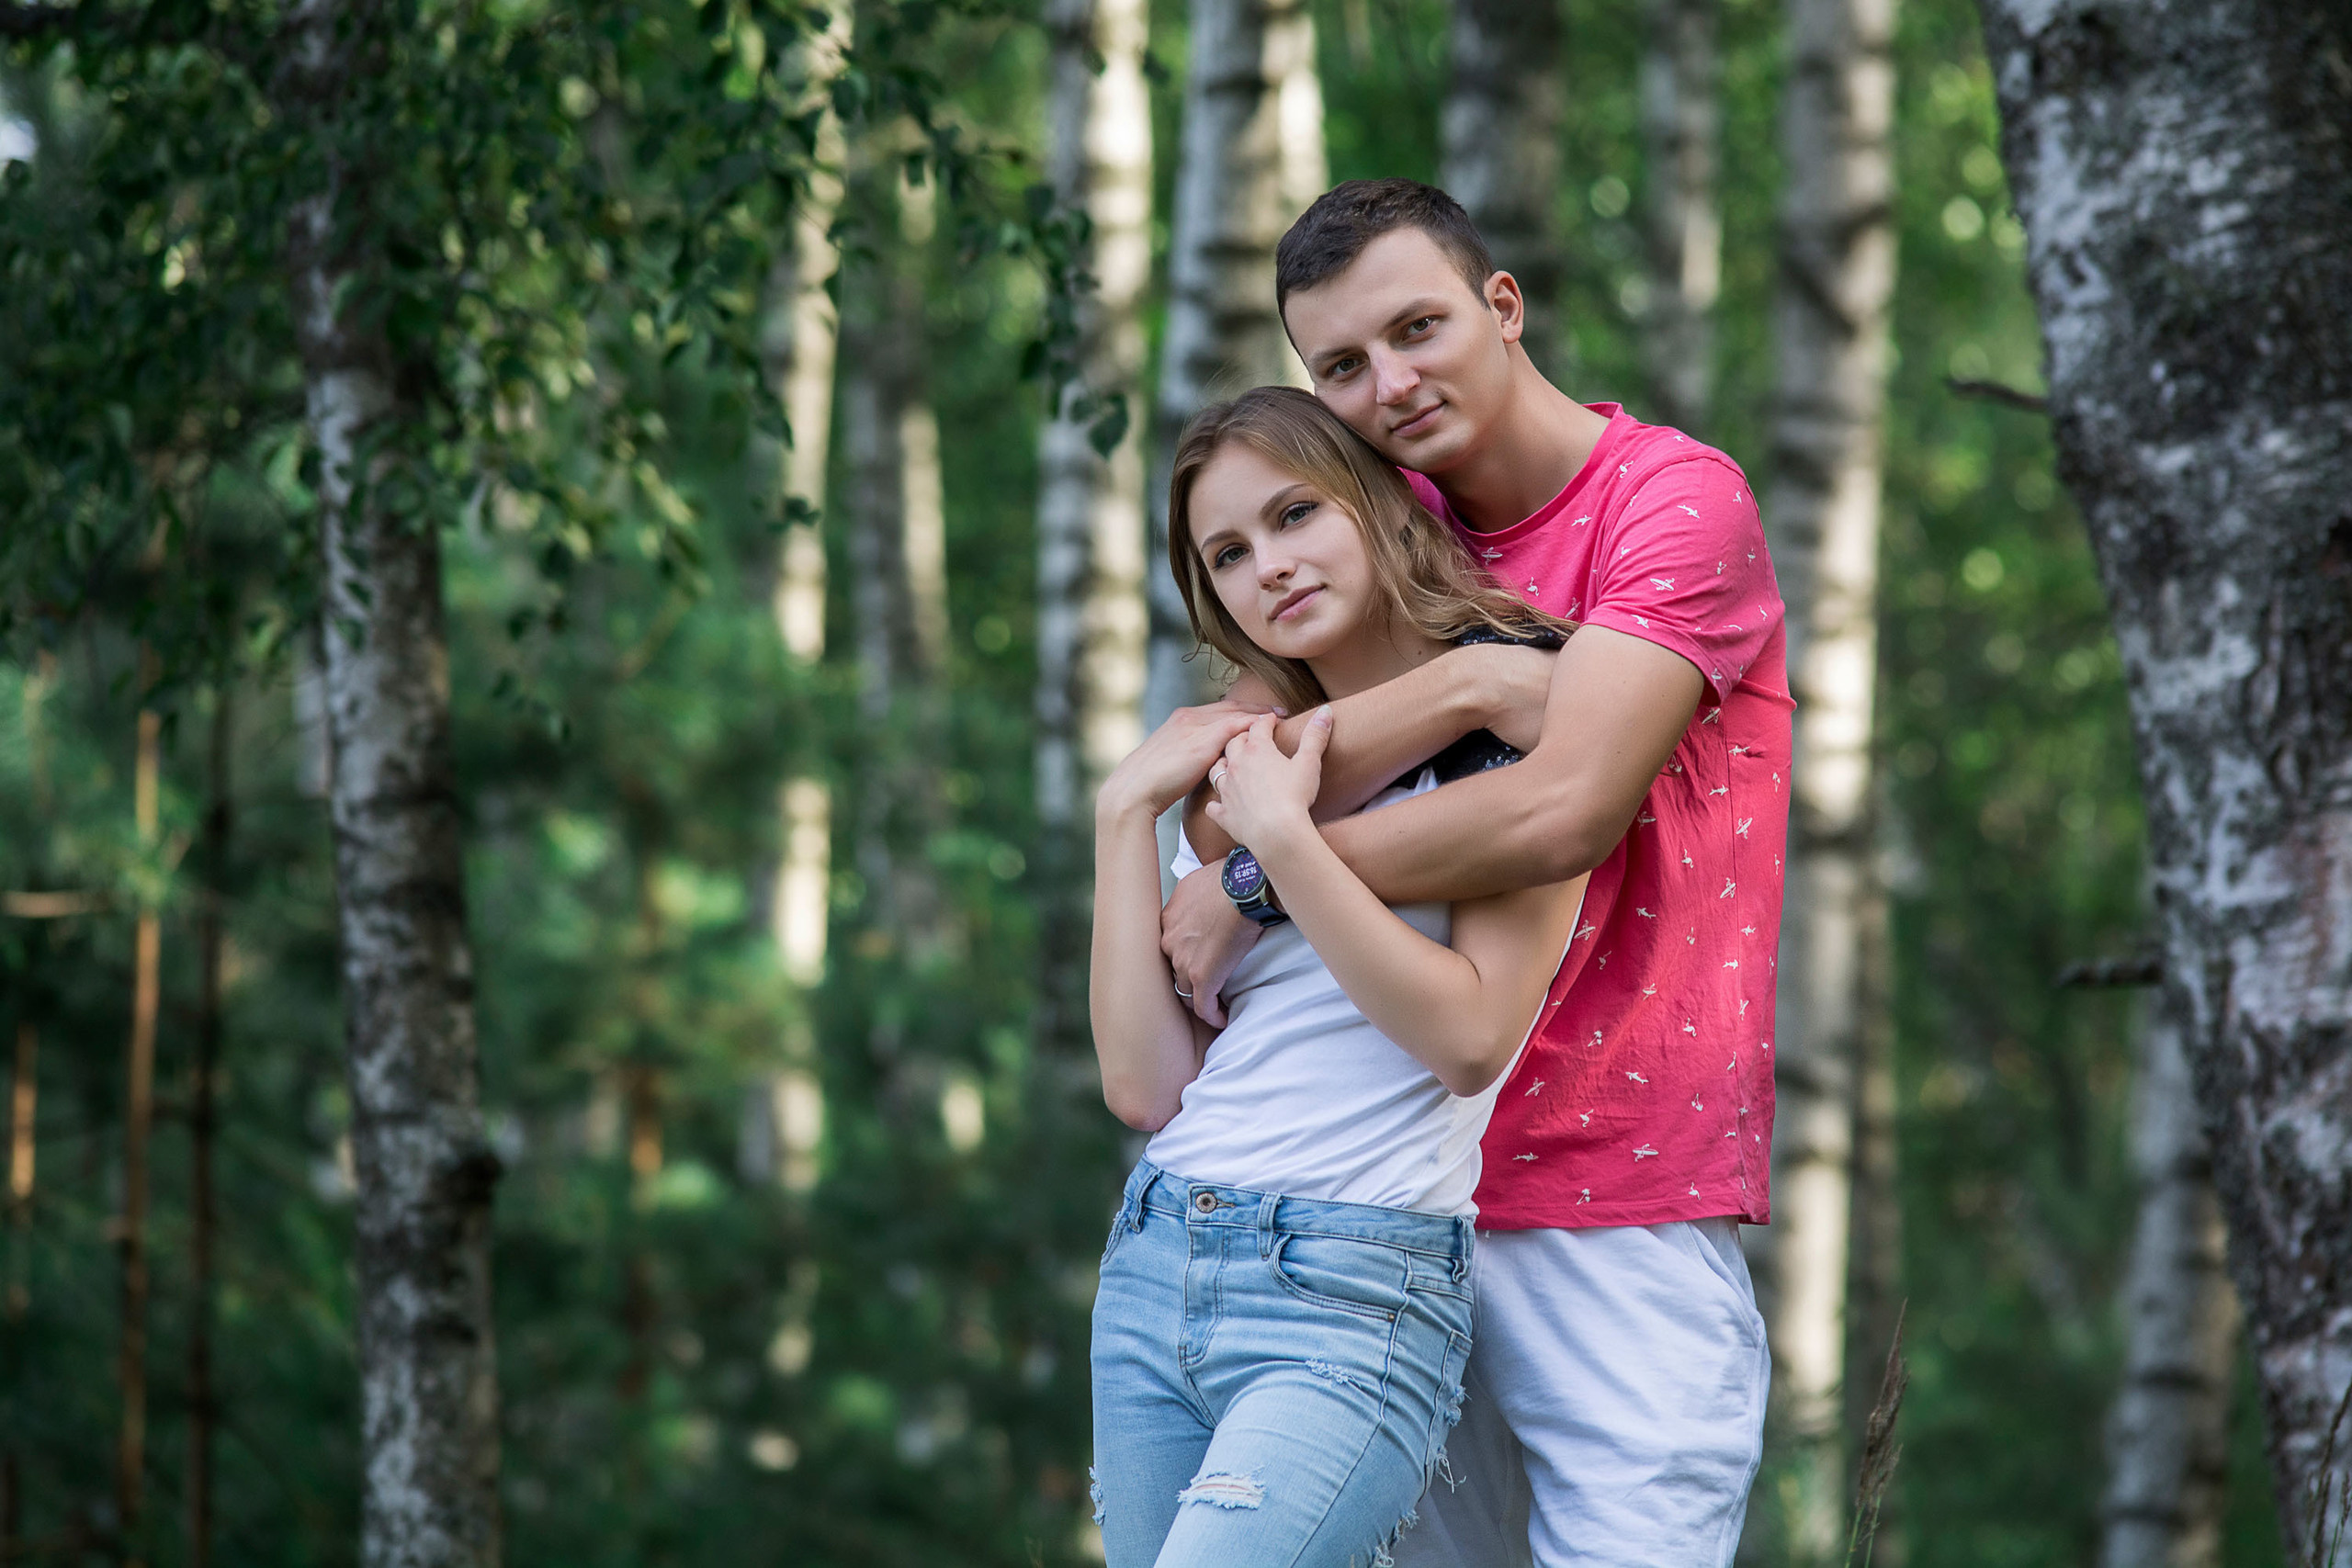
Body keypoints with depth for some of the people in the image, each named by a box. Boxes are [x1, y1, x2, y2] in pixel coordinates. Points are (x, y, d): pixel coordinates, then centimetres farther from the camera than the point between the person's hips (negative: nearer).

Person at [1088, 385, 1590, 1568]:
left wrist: (1283, 837, -11)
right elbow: (1146, 1087, 8)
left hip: (1348, 1294, -7)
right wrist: (1126, 812, 5)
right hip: (1152, 1276, 7)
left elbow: (1471, 1037, -12)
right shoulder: (1254, 759, 17)